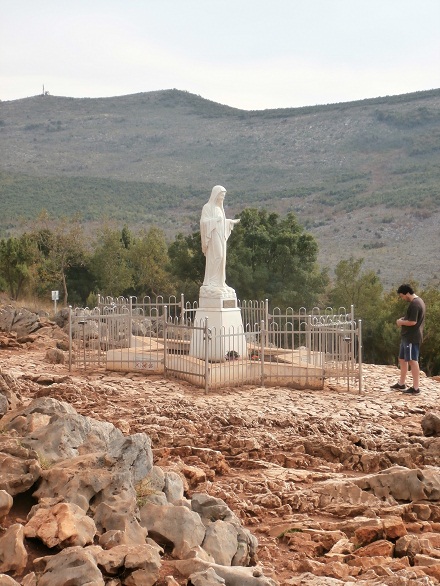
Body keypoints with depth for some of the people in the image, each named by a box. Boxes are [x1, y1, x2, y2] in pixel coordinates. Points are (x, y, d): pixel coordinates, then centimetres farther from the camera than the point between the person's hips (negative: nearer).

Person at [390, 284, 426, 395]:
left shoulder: (414, 304, -20)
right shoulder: (417, 301, 13)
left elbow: (412, 322, -25)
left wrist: (401, 322, -9)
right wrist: (403, 319, 8)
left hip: (412, 338, -11)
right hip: (407, 337, 11)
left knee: (412, 361, -7)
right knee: (402, 359, 17)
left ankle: (415, 388, -3)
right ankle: (401, 384, 27)